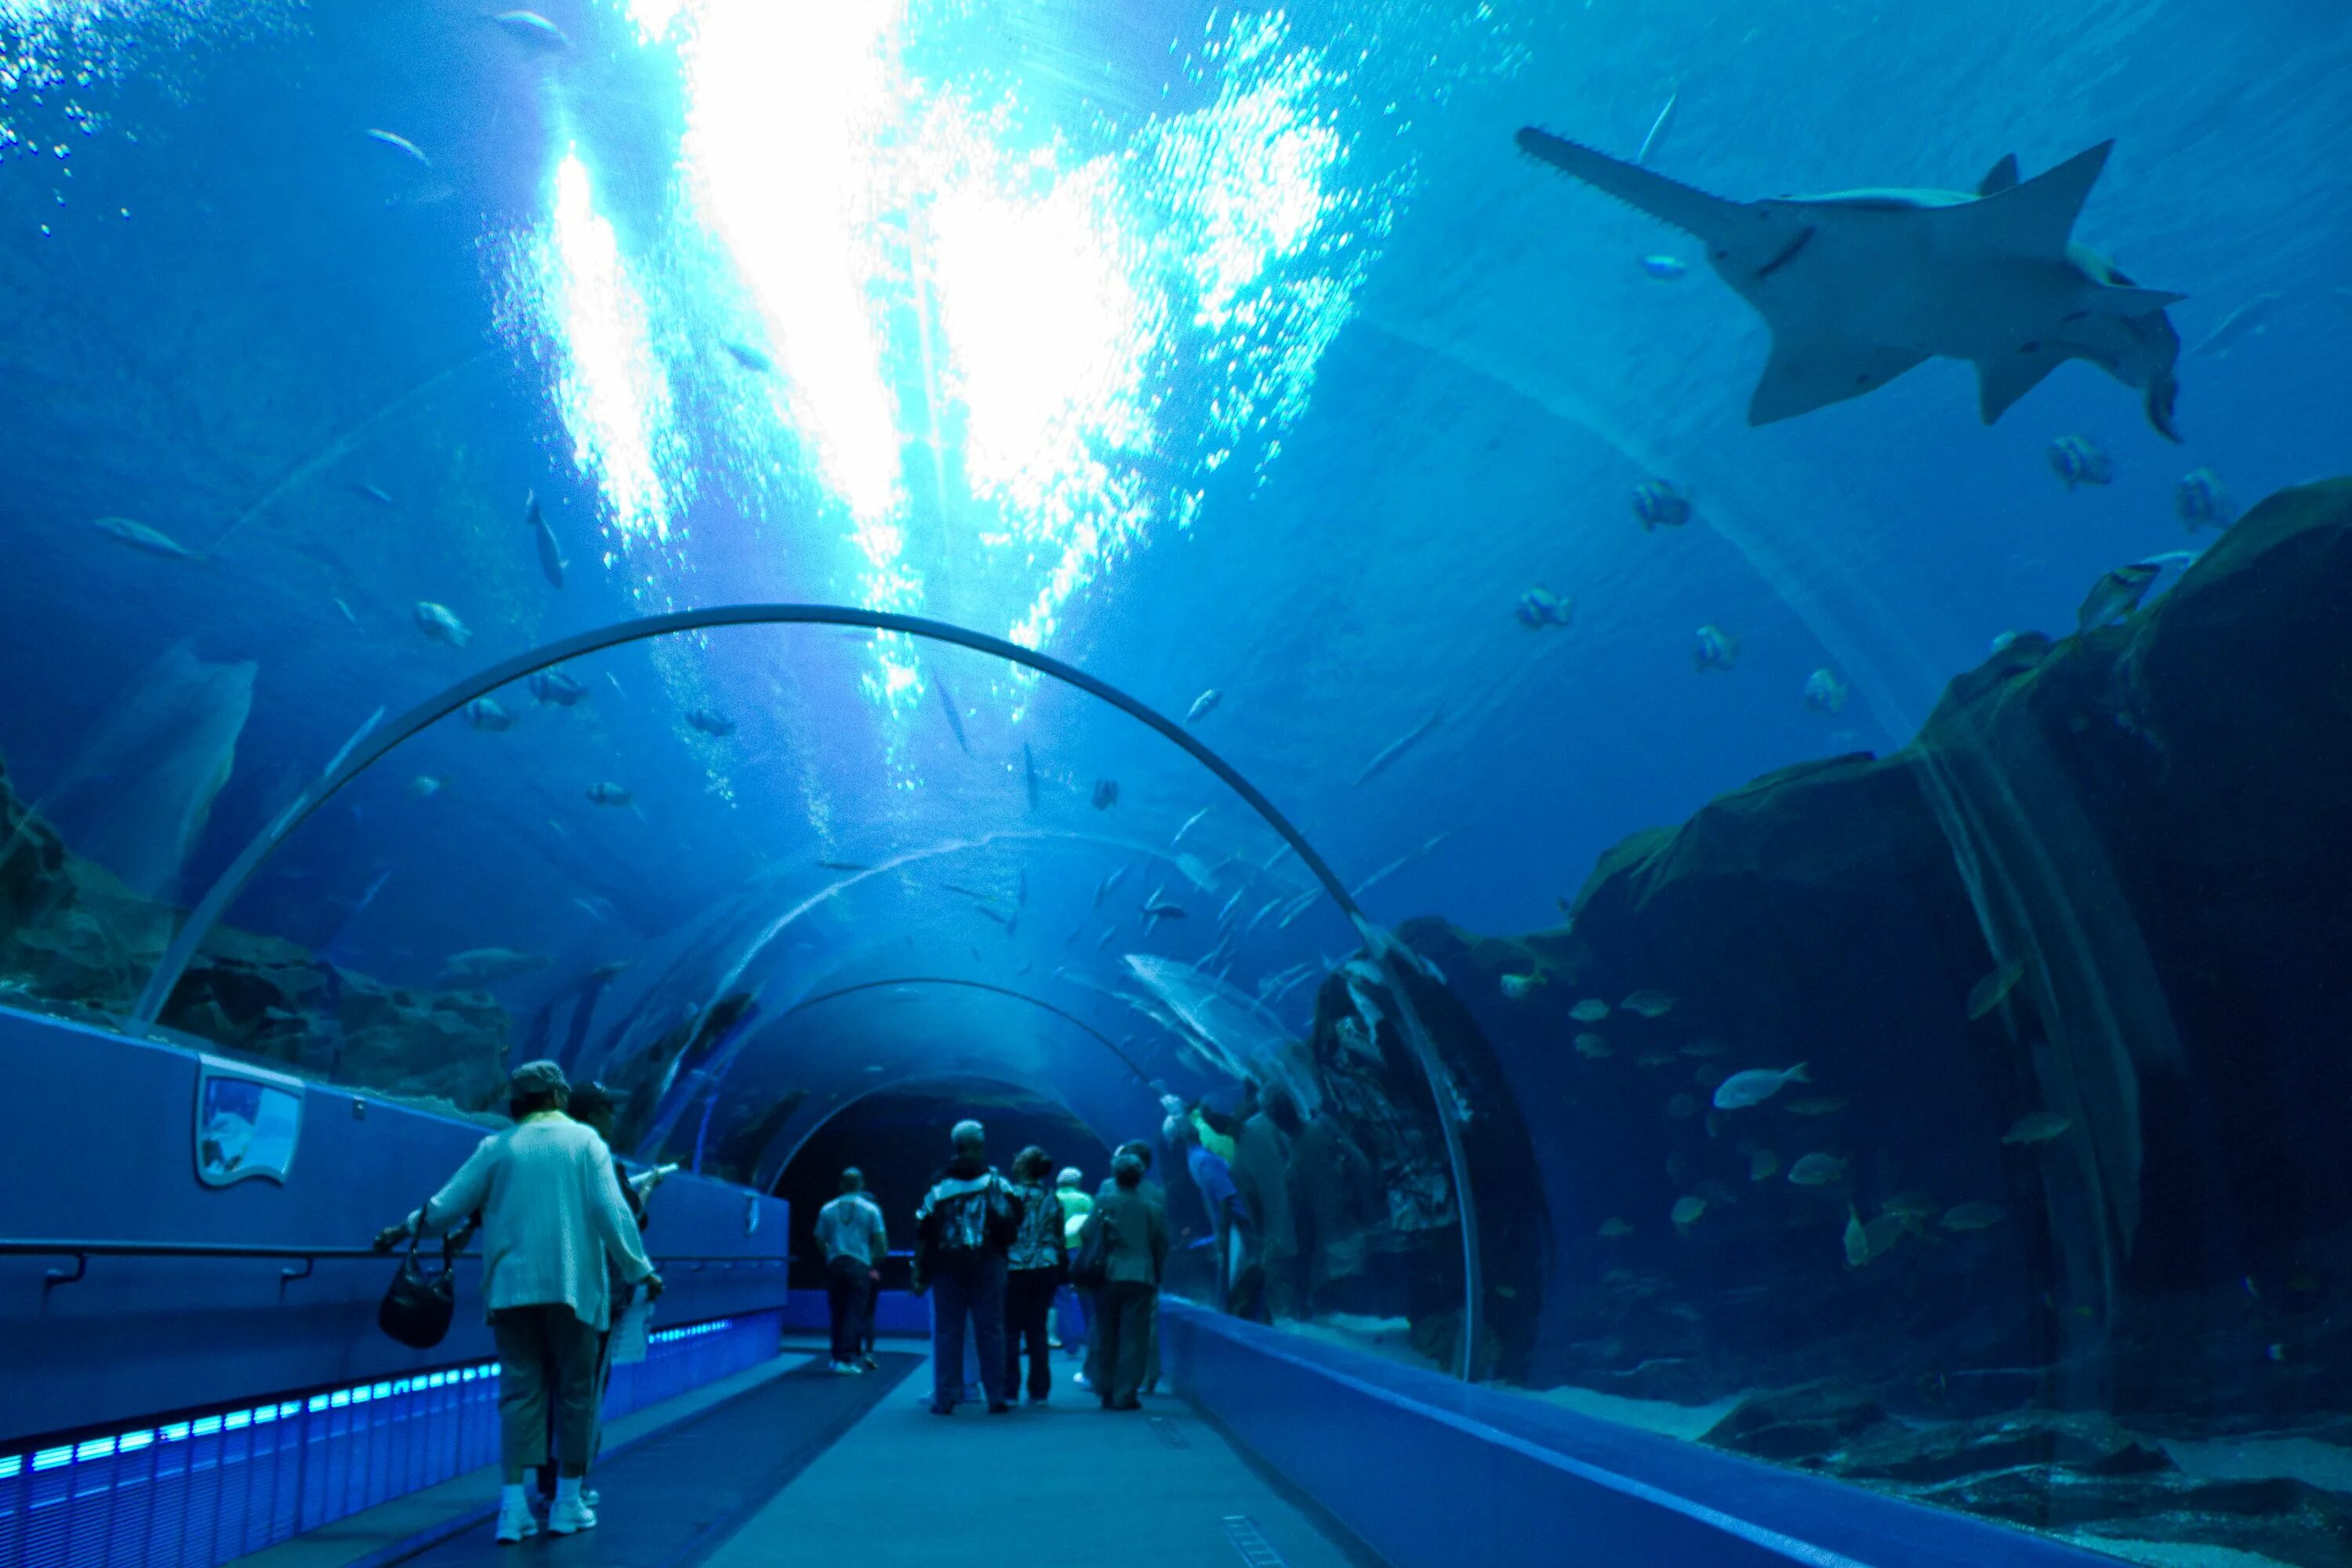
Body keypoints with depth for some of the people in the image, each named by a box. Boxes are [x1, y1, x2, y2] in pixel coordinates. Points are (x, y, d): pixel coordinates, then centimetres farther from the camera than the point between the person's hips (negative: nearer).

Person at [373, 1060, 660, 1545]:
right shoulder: (585, 1142, 1)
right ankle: (568, 1504, 13)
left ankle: (513, 1507, 0)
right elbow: (612, 1214, -7)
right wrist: (640, 1270, 0)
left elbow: (446, 1208, 5)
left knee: (519, 1392, 6)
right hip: (572, 1286, -2)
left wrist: (404, 1229, 23)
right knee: (575, 1392, 8)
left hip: (511, 1286, 2)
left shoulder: (497, 1147, 5)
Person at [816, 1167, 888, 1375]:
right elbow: (881, 1241, -1)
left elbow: (820, 1239, 10)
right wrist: (878, 1258, 16)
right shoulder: (870, 1209, 1)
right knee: (855, 1313, -1)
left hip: (835, 1264, 3)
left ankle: (837, 1357, 15)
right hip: (860, 1266, -3)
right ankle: (847, 1359, -7)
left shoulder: (827, 1209, 8)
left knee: (837, 1312, 11)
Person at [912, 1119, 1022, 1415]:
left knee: (947, 1332, 5)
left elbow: (923, 1232, 1)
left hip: (947, 1267, 0)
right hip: (987, 1266, 0)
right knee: (990, 1331, 4)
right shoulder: (997, 1182, 1)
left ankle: (945, 1398, 4)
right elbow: (1014, 1223, -2)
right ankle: (996, 1397, 5)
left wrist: (920, 1270, 4)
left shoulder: (939, 1185, 2)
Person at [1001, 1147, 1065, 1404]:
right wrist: (1061, 1268, 16)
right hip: (1046, 1268, 4)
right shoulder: (1051, 1198, 6)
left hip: (1015, 1269, -4)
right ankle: (1039, 1391, 9)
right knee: (1038, 1330, 9)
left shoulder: (1011, 1194, -7)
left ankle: (1009, 1390, 1)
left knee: (1010, 1330, 3)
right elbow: (1059, 1236, 9)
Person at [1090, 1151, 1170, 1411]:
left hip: (1109, 1279, 1)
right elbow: (1162, 1249, 7)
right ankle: (1125, 1395, -3)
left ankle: (1107, 1392, 17)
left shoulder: (1104, 1205, 1)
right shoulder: (1153, 1209, 3)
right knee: (1134, 1338, 1)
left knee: (1107, 1337, 12)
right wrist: (1156, 1281, 17)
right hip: (1141, 1279, -1)